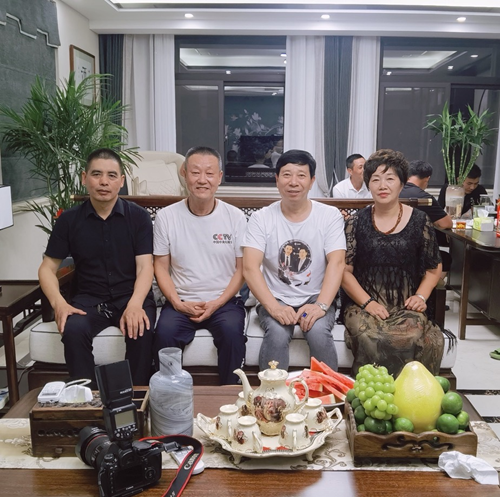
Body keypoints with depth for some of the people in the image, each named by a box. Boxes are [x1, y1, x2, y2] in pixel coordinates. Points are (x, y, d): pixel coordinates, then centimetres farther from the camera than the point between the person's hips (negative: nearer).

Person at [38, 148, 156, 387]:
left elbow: (145, 266, -9)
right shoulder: (69, 219, 3)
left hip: (131, 297, -1)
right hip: (89, 299, 2)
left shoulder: (138, 217, -2)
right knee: (73, 329, -29)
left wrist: (135, 304, -29)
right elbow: (47, 268, 6)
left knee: (141, 330, -31)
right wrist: (58, 303, -15)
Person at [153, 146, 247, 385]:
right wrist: (177, 302, -9)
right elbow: (161, 266, 5)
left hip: (224, 301, 0)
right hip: (181, 302, 1)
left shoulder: (235, 217, 1)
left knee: (232, 331, -29)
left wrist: (217, 303, -10)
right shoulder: (166, 217, 2)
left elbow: (242, 269, 2)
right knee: (164, 331, -27)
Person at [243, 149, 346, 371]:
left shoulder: (330, 215, -2)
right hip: (275, 299, 0)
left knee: (319, 332, -29)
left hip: (316, 297, 0)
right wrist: (273, 307, -26)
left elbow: (336, 263, -11)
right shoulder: (261, 218, -3)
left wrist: (321, 305, -26)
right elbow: (250, 268, -12)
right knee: (277, 333, -30)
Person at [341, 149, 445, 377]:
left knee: (409, 337, -32)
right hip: (363, 305, 0)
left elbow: (434, 268, 15)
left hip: (405, 307, 1)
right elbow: (344, 270, 3)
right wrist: (367, 302, -9)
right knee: (371, 339, -33)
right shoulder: (356, 222, 6)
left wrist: (421, 296, -2)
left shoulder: (419, 221, 7)